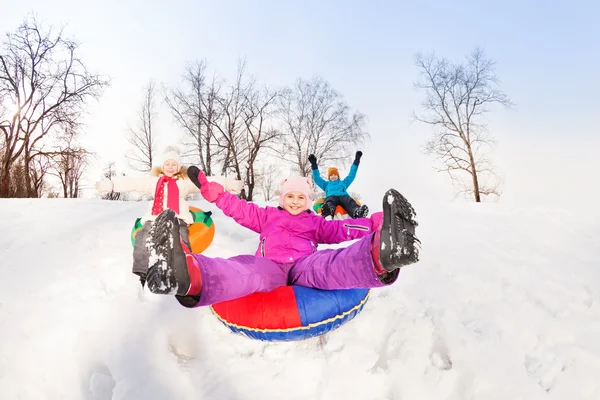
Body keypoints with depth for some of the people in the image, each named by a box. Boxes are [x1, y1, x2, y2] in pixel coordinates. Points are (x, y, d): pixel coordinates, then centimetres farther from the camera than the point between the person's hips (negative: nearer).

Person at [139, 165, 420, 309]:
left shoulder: (316, 222, 32)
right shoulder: (267, 216, 33)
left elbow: (341, 229, 16)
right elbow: (236, 207, 25)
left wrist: (378, 224, -1)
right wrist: (206, 186, 15)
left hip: (304, 267, 1)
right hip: (270, 267, 0)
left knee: (328, 265, -37)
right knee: (246, 271, -38)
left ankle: (380, 257, -72)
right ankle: (188, 276, -73)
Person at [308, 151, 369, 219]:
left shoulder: (343, 182, 42)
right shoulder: (326, 184, 40)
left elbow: (352, 175, 39)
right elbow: (317, 178, 31)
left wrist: (356, 160, 35)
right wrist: (314, 165, 21)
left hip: (343, 196, 1)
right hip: (331, 197, 0)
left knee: (350, 201, -38)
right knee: (329, 202, -41)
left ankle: (357, 211, -70)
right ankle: (329, 210, -75)